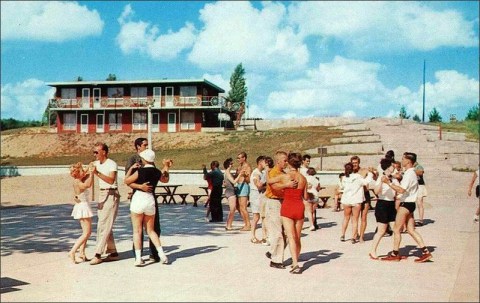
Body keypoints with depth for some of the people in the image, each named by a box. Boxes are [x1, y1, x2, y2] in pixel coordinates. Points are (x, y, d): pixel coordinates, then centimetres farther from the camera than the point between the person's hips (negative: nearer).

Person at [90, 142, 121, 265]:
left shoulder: (112, 164, -13)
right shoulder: (96, 164, 10)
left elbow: (111, 180, -28)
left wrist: (97, 173, -35)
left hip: (111, 195, -8)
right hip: (102, 195, 8)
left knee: (103, 225, -11)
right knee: (106, 225, 10)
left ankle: (98, 254, -10)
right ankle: (113, 252, 16)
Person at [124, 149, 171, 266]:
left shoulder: (140, 171, -12)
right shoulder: (157, 172, 3)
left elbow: (126, 181, -1)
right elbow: (164, 178, 27)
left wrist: (131, 168, 9)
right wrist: (166, 166, 38)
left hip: (138, 198, -5)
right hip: (150, 200, 5)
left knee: (137, 231, 4)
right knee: (150, 230, 16)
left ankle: (138, 258, 1)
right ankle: (162, 254, 5)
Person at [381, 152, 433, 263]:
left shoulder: (409, 174, -17)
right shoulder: (412, 173, 15)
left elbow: (401, 190, -26)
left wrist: (388, 182, -24)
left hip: (406, 204, -10)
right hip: (409, 203, 10)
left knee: (396, 230, -1)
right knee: (411, 230, 10)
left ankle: (395, 254, 6)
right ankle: (425, 252, 7)